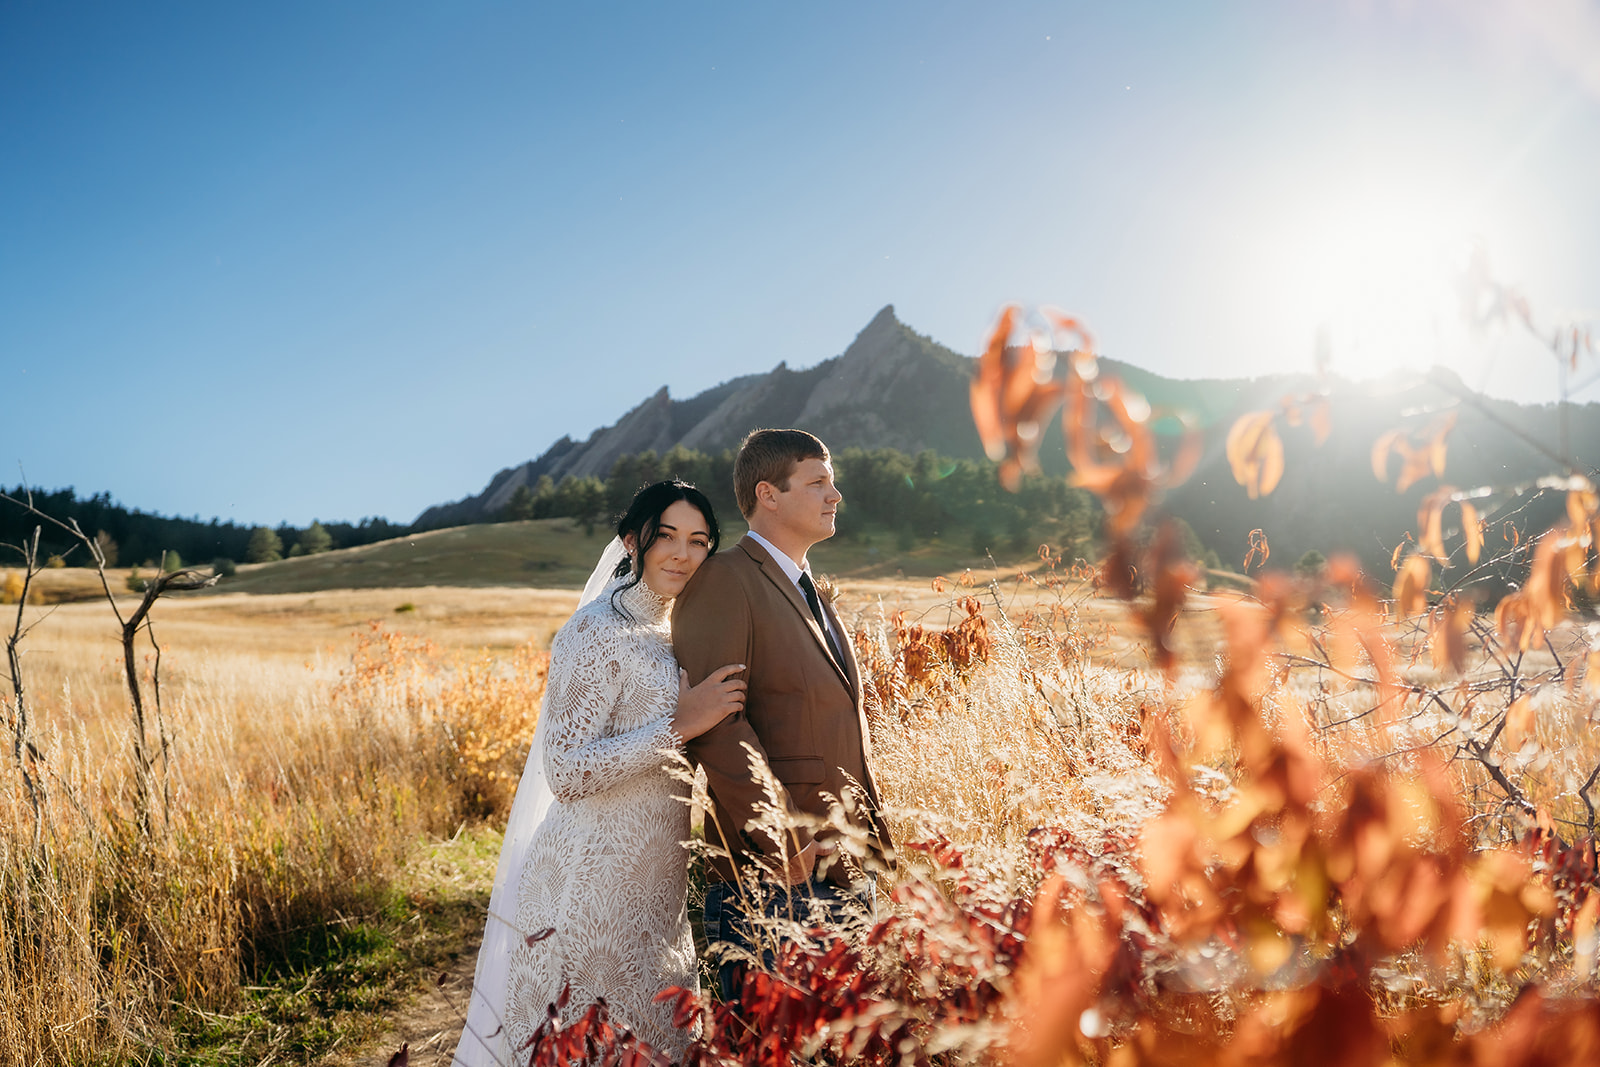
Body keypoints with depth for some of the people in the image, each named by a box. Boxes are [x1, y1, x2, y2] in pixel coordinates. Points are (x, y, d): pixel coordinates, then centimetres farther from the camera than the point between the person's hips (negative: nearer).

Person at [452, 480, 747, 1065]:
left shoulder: (663, 634, 12)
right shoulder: (597, 632, -16)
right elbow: (566, 773, -23)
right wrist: (680, 726, -25)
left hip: (655, 880, 9)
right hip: (597, 882, -9)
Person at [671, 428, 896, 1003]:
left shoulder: (811, 592, 19)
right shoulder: (723, 580, -10)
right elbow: (715, 722, -20)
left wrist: (876, 842, 15)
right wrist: (782, 843, -21)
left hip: (841, 871, 8)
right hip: (767, 877, -8)